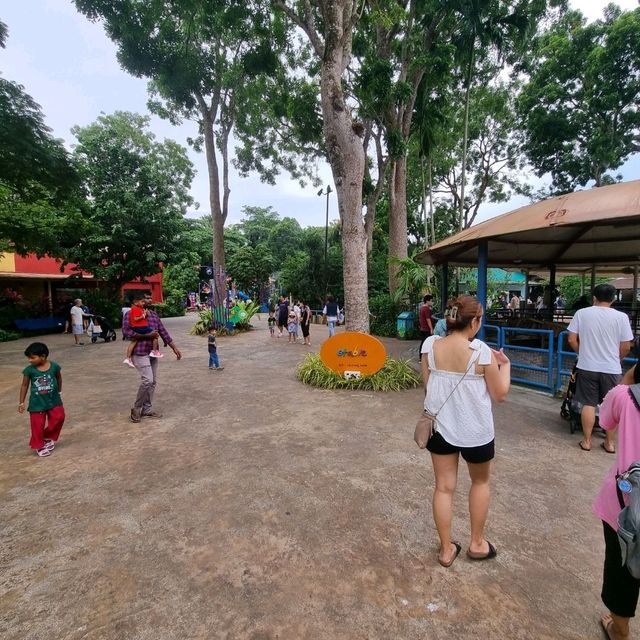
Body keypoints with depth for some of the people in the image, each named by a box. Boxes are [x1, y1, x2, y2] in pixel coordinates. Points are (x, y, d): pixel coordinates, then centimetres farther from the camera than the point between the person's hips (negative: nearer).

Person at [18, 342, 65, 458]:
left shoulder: (54, 366, -12)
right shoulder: (29, 370, -13)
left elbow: (59, 379, 6)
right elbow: (24, 386, -2)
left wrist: (59, 391, 16)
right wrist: (22, 403, 1)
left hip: (53, 400, 1)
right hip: (37, 403, -1)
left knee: (58, 418, 4)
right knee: (38, 425, 6)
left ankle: (48, 437, 28)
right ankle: (39, 446, 25)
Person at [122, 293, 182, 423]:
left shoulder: (154, 314, 13)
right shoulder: (131, 314, -6)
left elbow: (163, 332, 13)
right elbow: (126, 331, -19)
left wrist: (174, 348, 10)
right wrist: (147, 335, -19)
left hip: (153, 352, 7)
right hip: (140, 352, -7)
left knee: (153, 381, 9)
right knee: (147, 380, -14)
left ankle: (147, 409, 21)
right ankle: (136, 408, 6)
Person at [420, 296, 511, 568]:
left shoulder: (431, 345, -9)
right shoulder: (481, 351, -18)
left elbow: (427, 384, 1)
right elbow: (500, 394, -8)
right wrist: (505, 364, 6)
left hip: (439, 426, 3)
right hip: (475, 430, -2)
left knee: (444, 487, 15)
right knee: (480, 482, 24)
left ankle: (446, 549, 29)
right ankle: (477, 543, 38)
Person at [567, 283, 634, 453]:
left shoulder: (582, 313, -5)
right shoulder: (621, 317, -6)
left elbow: (571, 339, -3)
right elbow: (626, 347, -3)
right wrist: (615, 359, 16)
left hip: (587, 367, 0)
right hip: (611, 369, 0)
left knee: (588, 404, 8)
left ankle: (586, 441, 15)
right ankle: (609, 443, 22)